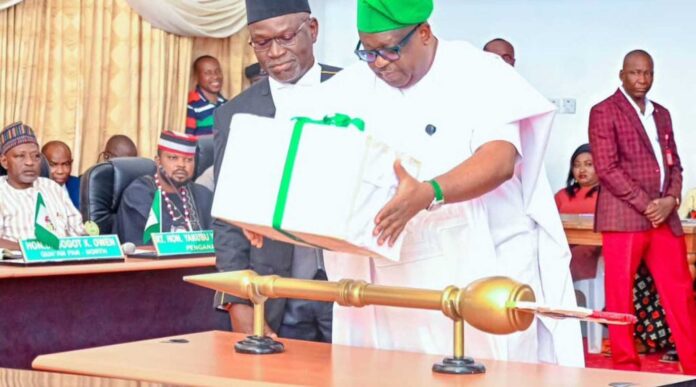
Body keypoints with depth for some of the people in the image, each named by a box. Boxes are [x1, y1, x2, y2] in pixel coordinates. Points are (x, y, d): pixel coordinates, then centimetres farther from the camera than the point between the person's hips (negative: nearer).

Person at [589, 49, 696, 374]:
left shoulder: (661, 114, 19)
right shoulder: (604, 112, -2)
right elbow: (607, 168, -10)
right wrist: (645, 205, -13)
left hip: (665, 217, 6)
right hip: (623, 216, -5)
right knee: (620, 296, -1)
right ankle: (626, 365, 7)